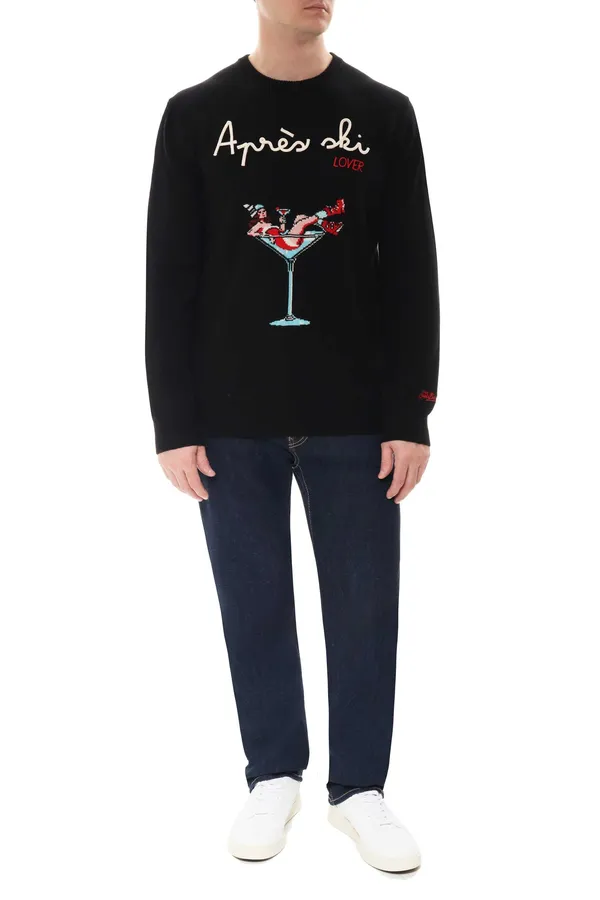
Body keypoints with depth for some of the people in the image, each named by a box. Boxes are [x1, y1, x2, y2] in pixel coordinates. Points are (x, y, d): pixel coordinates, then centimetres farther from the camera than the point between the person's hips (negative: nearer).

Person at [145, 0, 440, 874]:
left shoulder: (384, 114, 5)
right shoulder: (195, 116, 3)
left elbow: (411, 277, 3)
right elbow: (170, 283, 2)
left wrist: (409, 415, -2)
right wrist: (175, 423, -3)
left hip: (354, 417, 1)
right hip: (232, 420, 0)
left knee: (364, 605, 5)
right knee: (254, 605, 8)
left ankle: (360, 787, 21)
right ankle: (274, 776, 26)